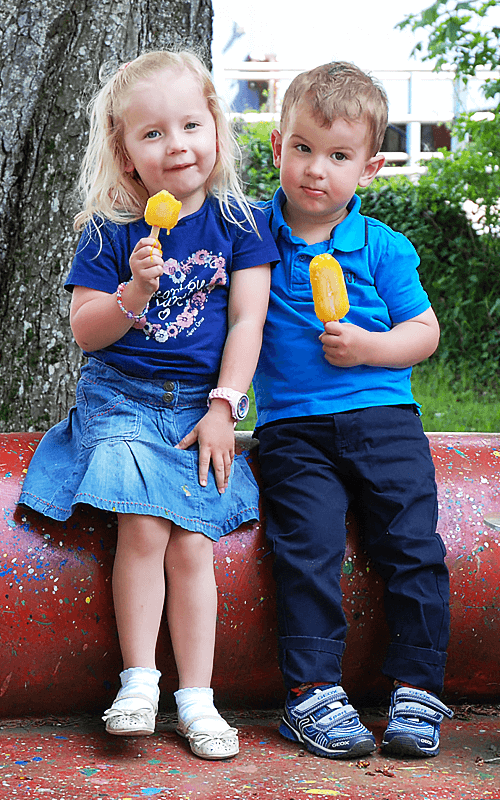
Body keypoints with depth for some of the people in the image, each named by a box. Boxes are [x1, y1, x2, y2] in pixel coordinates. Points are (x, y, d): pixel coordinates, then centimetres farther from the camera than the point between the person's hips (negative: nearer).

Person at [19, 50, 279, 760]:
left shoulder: (238, 222, 1)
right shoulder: (110, 231, -2)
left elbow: (247, 321, -1)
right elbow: (85, 332, -2)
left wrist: (223, 407, -9)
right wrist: (134, 294, -21)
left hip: (199, 403, 0)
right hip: (120, 399, 0)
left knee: (191, 542, -9)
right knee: (143, 530, -17)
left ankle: (196, 697, -2)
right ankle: (138, 682, -7)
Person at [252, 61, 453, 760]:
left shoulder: (383, 248, 5)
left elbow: (425, 331, 7)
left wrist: (370, 346, -9)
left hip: (381, 415, 1)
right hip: (292, 427, -1)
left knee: (413, 541, -10)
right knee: (308, 544, -18)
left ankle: (417, 689, -2)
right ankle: (312, 691, -12)